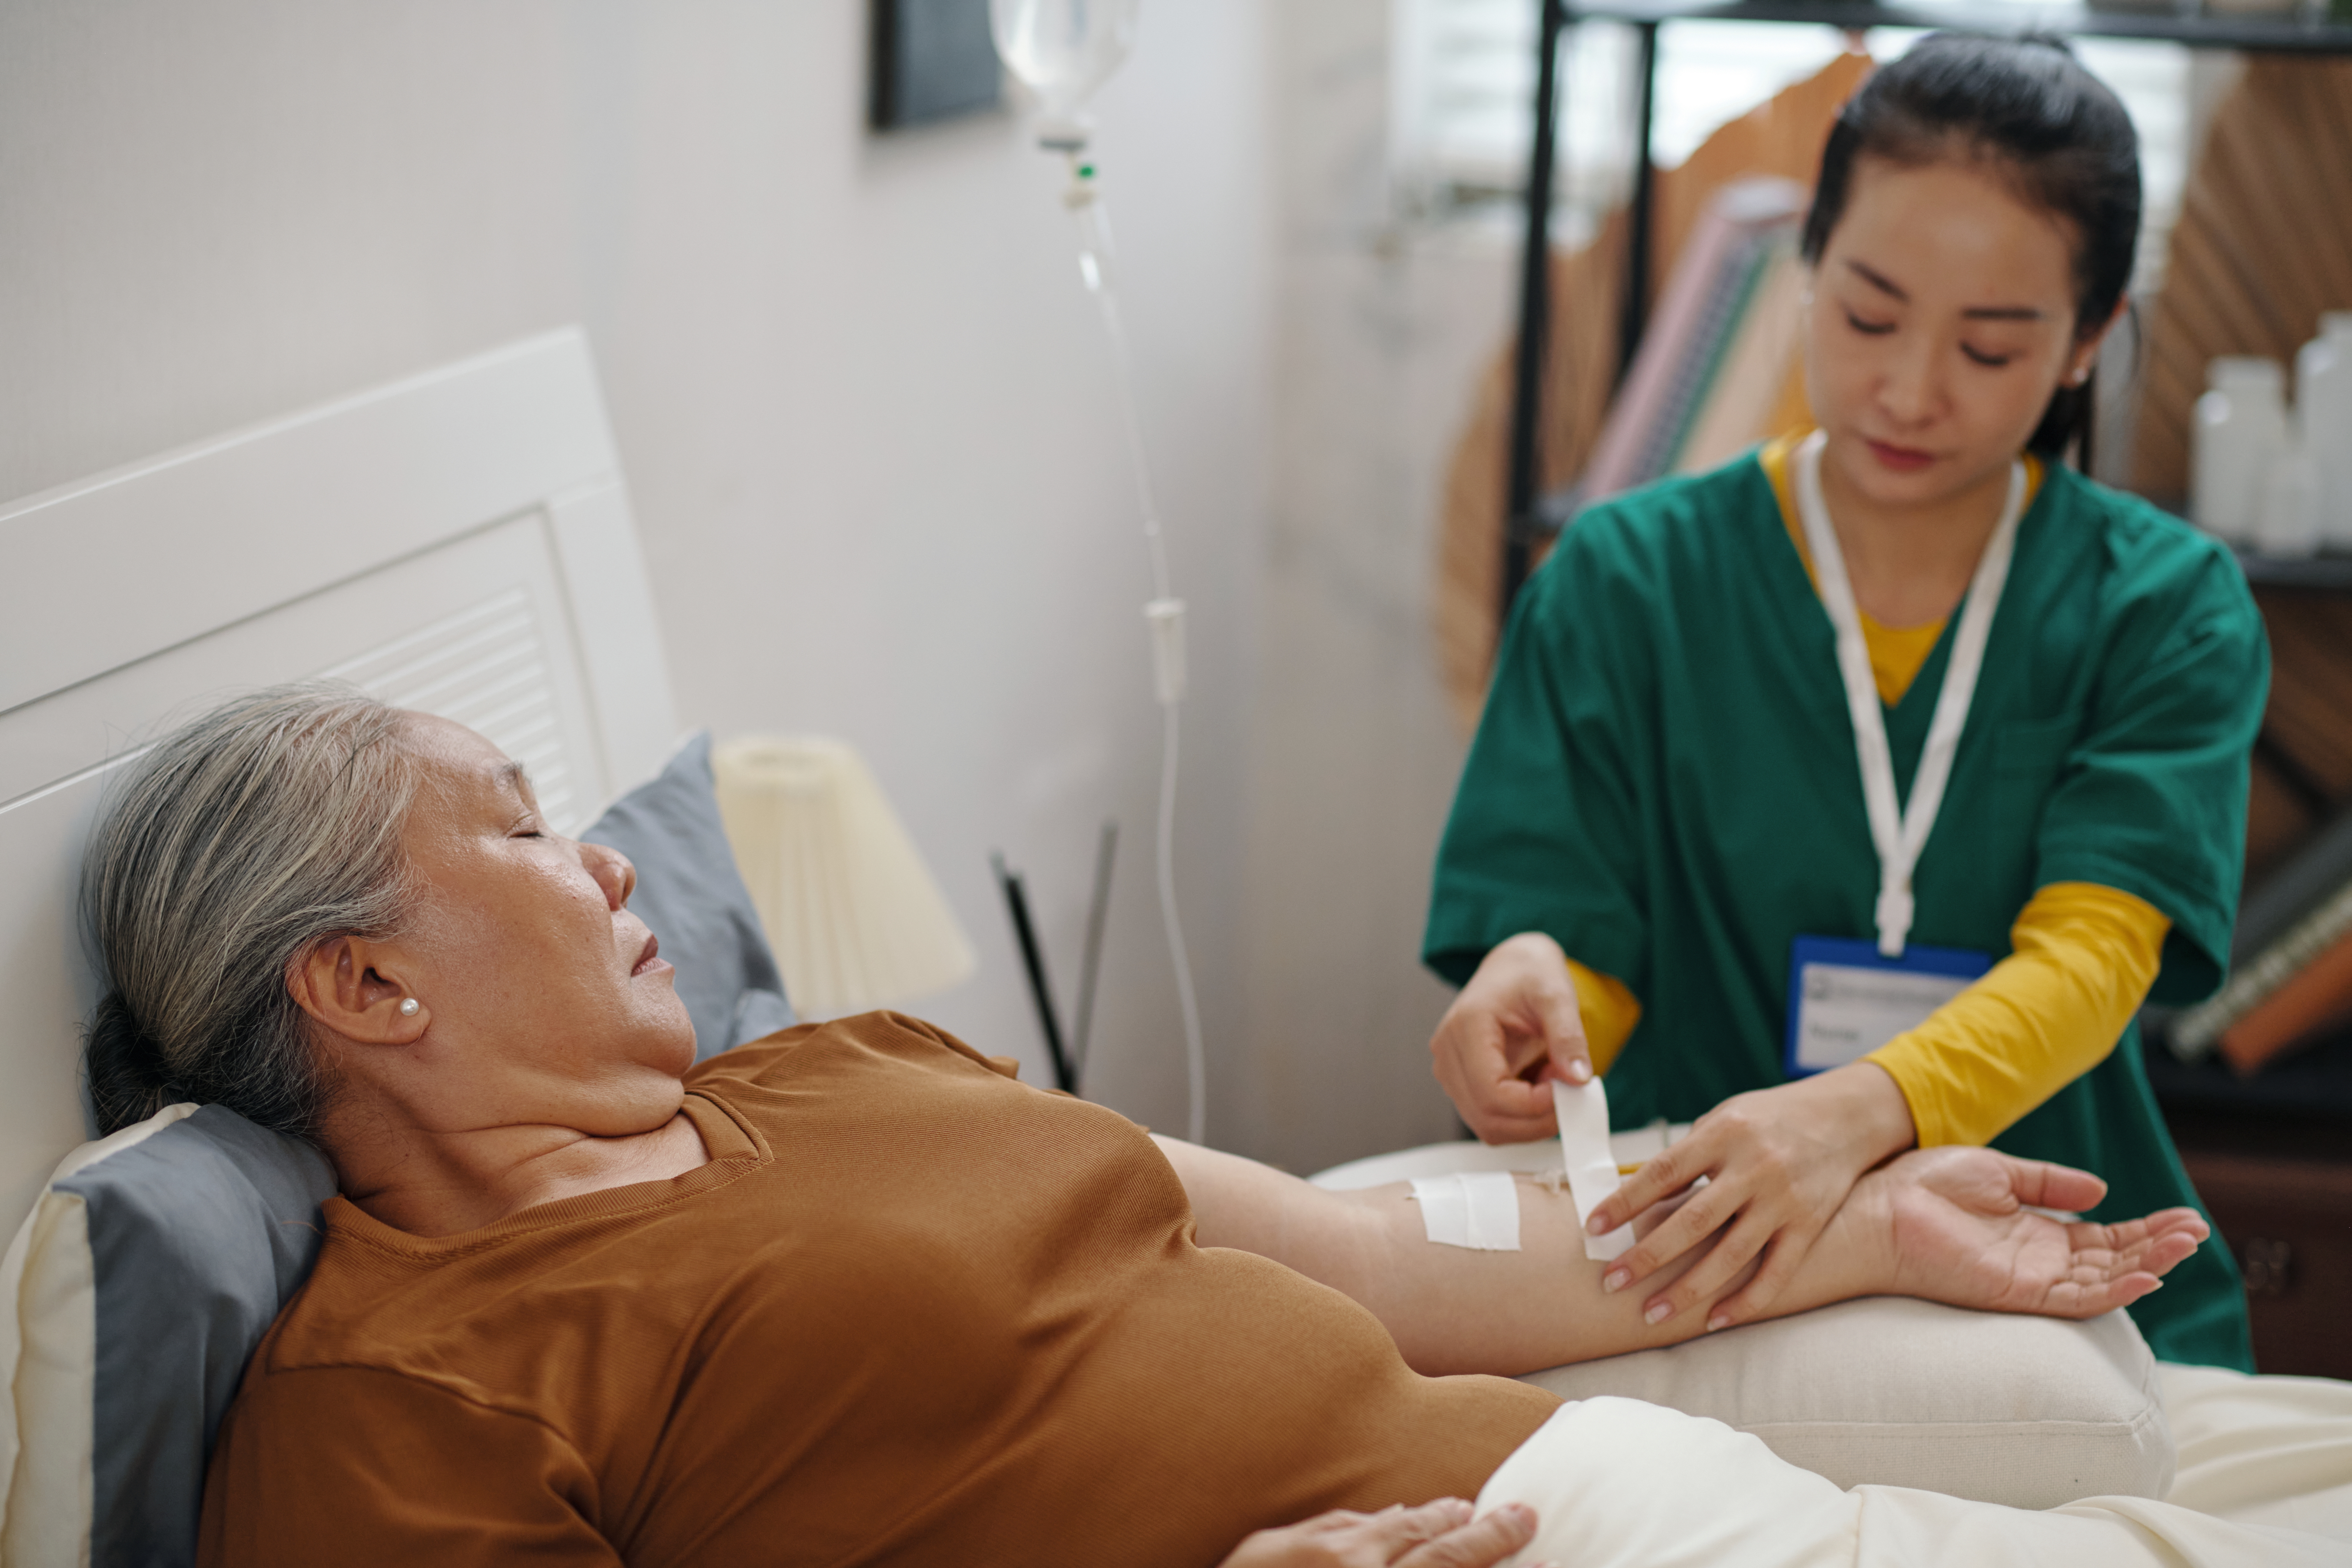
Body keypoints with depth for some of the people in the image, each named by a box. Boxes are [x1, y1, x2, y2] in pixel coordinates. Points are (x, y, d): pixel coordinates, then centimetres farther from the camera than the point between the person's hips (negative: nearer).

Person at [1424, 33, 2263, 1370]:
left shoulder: (2171, 609, 4)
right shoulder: (1631, 580, 5)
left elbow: (2093, 956, -11)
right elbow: (1587, 978, 2)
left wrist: (1856, 1113, -31)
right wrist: (1531, 990, -23)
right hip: (1689, 1288, 0)